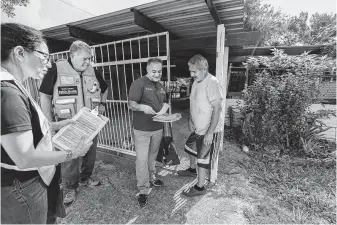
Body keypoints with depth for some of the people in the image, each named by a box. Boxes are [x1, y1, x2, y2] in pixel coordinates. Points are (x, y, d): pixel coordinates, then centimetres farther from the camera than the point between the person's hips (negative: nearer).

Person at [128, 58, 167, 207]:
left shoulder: (160, 86, 13)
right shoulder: (139, 83, -10)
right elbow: (131, 104, -16)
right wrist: (142, 107, -35)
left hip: (158, 128, 7)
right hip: (142, 129, -6)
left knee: (152, 156, 19)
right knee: (142, 159, -2)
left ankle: (151, 178, 40)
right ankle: (143, 190, 13)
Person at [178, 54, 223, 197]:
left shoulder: (212, 83, -22)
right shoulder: (196, 82, 5)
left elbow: (216, 109, -24)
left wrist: (210, 133, -24)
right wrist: (190, 120, 7)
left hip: (208, 130, -9)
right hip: (197, 127, 9)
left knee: (203, 157, 4)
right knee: (190, 147, 25)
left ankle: (200, 187, 23)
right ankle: (192, 170, 51)